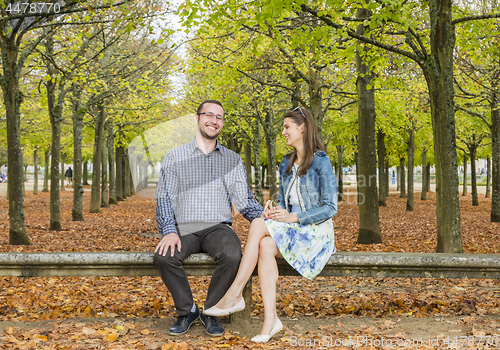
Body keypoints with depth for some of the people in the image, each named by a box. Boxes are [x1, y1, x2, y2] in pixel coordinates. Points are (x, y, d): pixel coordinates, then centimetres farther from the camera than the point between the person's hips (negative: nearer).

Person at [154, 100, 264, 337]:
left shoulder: (233, 160, 16)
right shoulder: (174, 157, 11)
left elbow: (244, 201, 11)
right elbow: (165, 198, 3)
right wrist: (169, 231, -15)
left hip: (218, 227, 1)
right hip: (184, 228, 0)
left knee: (232, 256, -33)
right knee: (163, 257, -31)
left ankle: (211, 312, -9)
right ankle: (187, 310, -6)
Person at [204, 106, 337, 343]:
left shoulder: (321, 162, -7)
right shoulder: (286, 164, 16)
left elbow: (330, 208, -11)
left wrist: (293, 217, -20)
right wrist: (273, 212, -5)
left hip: (315, 230, -6)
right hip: (290, 229, 6)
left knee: (258, 226, -28)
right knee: (266, 246, -30)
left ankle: (234, 295, -24)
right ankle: (270, 319, -34)